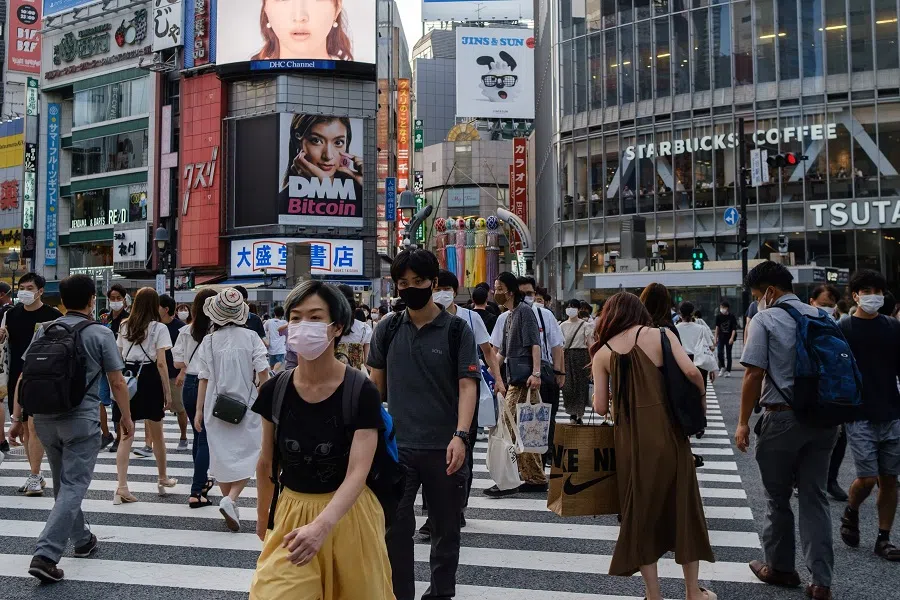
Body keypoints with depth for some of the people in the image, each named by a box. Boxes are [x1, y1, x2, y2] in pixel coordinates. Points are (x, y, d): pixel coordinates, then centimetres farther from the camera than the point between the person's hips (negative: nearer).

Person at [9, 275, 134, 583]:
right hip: (81, 420, -5)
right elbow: (117, 383, -5)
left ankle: (82, 539, 35)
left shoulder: (44, 330, 7)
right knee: (73, 487, -2)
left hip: (44, 418, 5)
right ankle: (45, 555, -12)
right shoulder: (101, 334, -6)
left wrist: (18, 417, 14)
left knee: (62, 484, 20)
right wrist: (126, 418, 7)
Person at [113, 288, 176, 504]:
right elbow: (161, 363, -8)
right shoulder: (159, 328, -3)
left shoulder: (124, 326, 11)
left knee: (126, 435, 3)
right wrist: (167, 392, -3)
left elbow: (118, 356, 11)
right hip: (149, 378, -3)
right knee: (157, 434, 14)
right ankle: (163, 479, 31)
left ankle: (122, 487, -5)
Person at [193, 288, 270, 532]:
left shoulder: (209, 341, -3)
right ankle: (231, 499, -15)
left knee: (221, 455, 13)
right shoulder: (250, 337, -7)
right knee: (246, 455, 5)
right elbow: (263, 372, -9)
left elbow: (204, 378, -1)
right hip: (246, 406, -2)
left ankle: (229, 504, 22)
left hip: (217, 406, 2)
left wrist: (199, 410, 6)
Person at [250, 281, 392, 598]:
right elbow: (266, 463, 7)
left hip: (347, 515, -2)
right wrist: (262, 519, 18)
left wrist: (321, 526, -37)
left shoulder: (362, 393, -17)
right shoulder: (274, 390, -7)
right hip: (291, 514, 2)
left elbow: (358, 472, -23)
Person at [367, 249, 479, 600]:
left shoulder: (456, 330, -3)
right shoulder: (388, 329, 5)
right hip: (397, 446, 1)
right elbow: (376, 383, 14)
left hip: (444, 448, -1)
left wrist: (460, 436, -20)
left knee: (445, 528, 13)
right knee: (395, 527, 1)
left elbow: (468, 386, -9)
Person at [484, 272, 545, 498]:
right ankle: (536, 479, 17)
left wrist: (536, 373, -24)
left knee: (510, 429, -8)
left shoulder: (524, 310, -6)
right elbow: (503, 352, 25)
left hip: (523, 379, -9)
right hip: (514, 379, 9)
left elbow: (535, 343, -15)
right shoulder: (507, 316, 20)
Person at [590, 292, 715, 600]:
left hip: (630, 439, 1)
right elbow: (691, 372, -12)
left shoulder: (603, 352, 3)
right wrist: (701, 401, 6)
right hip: (668, 432, 0)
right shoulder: (660, 334, -1)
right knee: (682, 508, 14)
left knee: (640, 513, 13)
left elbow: (600, 407, 0)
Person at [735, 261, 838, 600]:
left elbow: (753, 374, -14)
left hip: (782, 418, -5)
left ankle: (779, 568, 24)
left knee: (778, 498, 10)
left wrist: (743, 422, -7)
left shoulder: (765, 320, -8)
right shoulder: (821, 316, 10)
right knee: (814, 497, 9)